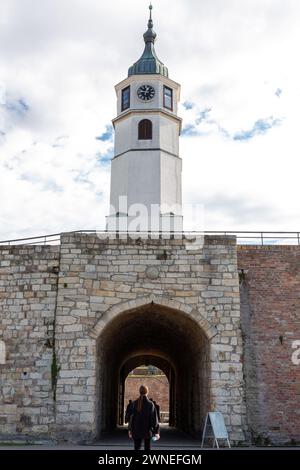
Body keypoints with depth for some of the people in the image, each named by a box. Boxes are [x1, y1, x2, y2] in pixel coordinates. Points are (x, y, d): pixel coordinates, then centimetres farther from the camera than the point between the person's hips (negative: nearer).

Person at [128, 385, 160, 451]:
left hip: (137, 430, 2)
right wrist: (156, 432, -4)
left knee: (137, 447, 10)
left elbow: (131, 417, -3)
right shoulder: (150, 404, -10)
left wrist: (130, 429, 7)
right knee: (147, 447, 10)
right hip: (147, 430, -2)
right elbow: (154, 418, -10)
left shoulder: (135, 403, -6)